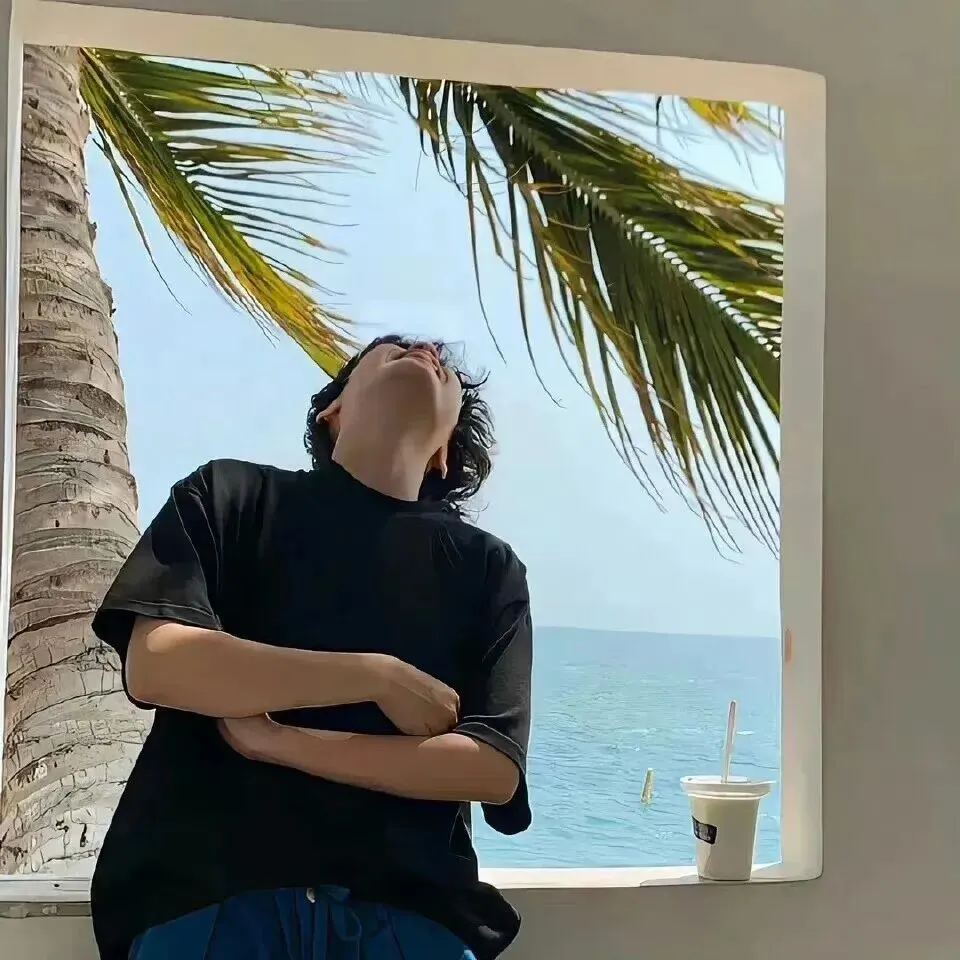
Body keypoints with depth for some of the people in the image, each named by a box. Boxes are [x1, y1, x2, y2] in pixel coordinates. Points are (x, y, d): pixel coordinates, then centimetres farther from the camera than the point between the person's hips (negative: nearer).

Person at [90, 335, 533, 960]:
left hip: (406, 907, 2)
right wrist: (379, 677, -7)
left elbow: (495, 769, 0)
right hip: (208, 894, -1)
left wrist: (279, 741, -7)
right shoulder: (228, 496, 9)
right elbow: (153, 665, -6)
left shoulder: (491, 569, 11)